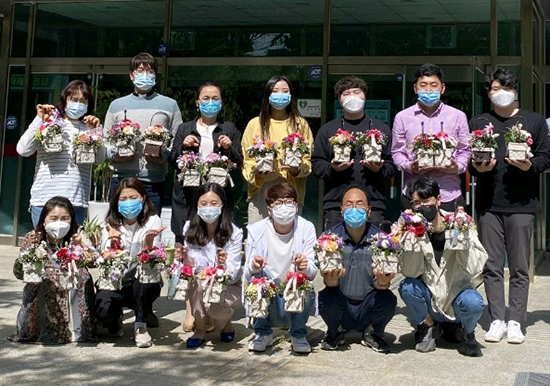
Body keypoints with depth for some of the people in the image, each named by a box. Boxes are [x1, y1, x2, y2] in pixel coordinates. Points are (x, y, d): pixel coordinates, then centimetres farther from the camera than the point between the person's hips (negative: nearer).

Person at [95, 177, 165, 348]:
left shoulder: (153, 221, -7)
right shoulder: (111, 225, -3)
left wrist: (149, 242, -36)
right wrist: (113, 243, -33)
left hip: (145, 284, -1)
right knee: (105, 310, -30)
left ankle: (141, 327, -17)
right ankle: (115, 321, 10)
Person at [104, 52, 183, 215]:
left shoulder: (170, 105, 12)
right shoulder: (116, 105, 17)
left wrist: (165, 156, -12)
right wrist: (114, 154, -5)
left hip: (153, 181, -1)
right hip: (121, 178, 1)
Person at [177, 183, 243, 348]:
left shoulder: (234, 233, -19)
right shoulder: (190, 229, -11)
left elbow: (231, 275, -22)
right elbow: (192, 268, -12)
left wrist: (223, 265, -44)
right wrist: (187, 260, -35)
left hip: (229, 287, -2)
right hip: (201, 288, 2)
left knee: (214, 306, -32)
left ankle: (227, 322, 6)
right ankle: (200, 329, -11)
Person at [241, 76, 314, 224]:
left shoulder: (300, 124, 12)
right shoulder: (255, 124, 11)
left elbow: (309, 158, 8)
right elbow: (246, 159, 9)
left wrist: (298, 169, -12)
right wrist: (256, 172, -11)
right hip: (260, 191, 0)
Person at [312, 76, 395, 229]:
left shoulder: (381, 128, 16)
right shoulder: (327, 130, 14)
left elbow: (391, 165, 11)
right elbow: (316, 165, 9)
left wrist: (379, 169, -9)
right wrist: (332, 169, -10)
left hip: (373, 204, 0)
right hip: (335, 204, 0)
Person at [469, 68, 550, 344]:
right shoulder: (477, 123, 14)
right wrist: (477, 168, -10)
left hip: (521, 204, -1)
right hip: (488, 204, 2)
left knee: (519, 267, 1)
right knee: (492, 266, 4)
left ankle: (515, 322, 7)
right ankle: (497, 320, 10)